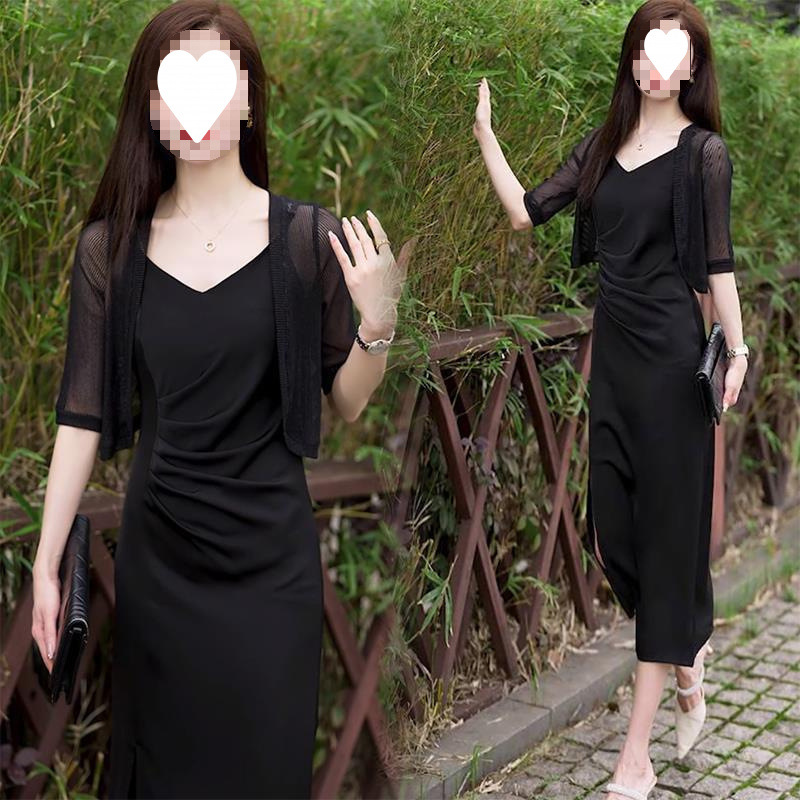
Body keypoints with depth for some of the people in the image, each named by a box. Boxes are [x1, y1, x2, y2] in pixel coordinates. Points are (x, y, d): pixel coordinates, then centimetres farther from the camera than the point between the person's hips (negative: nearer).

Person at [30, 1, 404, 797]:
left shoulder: (307, 237, -6)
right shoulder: (111, 247, -2)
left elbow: (347, 404, 1)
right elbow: (83, 414, 1)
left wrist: (378, 322, -18)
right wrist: (47, 560, 0)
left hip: (272, 554, -1)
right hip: (156, 554, 2)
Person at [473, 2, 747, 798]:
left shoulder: (703, 151, -2)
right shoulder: (603, 145, 12)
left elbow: (716, 263, -3)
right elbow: (526, 211, 8)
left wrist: (736, 347, -10)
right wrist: (484, 133, 6)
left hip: (671, 356, -5)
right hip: (612, 352, 6)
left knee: (666, 533, -2)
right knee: (611, 533, 7)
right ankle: (686, 655, 36)